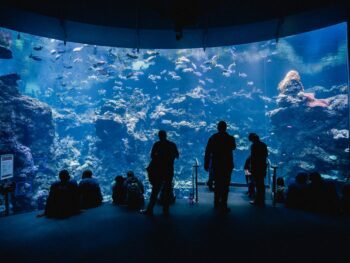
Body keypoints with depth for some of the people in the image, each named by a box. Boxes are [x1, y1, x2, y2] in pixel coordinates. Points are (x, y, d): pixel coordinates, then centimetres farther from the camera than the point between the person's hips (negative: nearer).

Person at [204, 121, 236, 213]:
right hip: (227, 165, -2)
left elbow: (207, 152, -3)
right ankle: (223, 206, -2)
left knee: (217, 184, 15)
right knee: (225, 186, 0)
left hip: (216, 165, 2)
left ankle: (216, 204, 23)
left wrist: (206, 165, 3)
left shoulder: (213, 138, -2)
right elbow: (233, 147, 16)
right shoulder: (230, 138, -5)